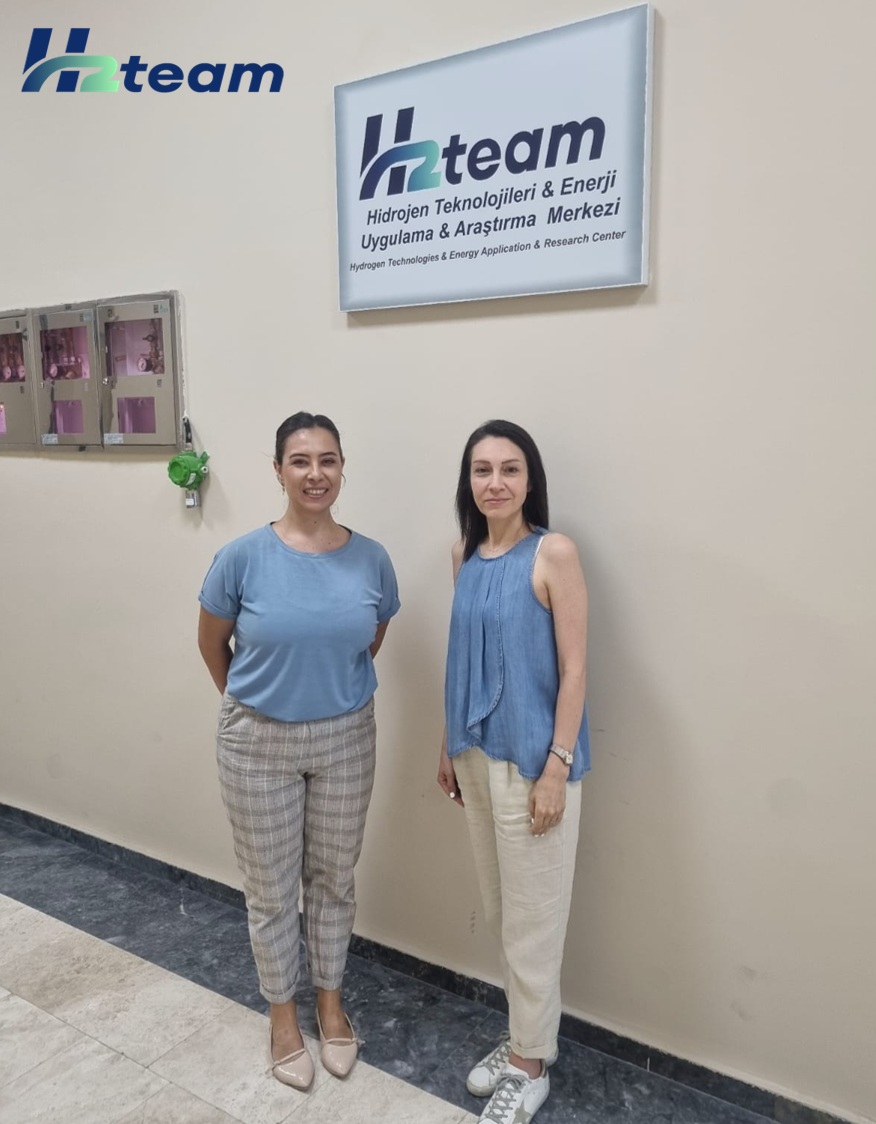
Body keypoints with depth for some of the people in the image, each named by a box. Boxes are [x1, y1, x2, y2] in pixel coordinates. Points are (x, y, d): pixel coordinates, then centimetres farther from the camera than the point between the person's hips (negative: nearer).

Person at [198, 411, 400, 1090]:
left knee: (334, 878, 19)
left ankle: (330, 1002, 42)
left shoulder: (372, 559, -9)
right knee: (272, 889, 14)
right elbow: (212, 646, 0)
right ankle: (283, 1014, 39)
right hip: (259, 745, -2)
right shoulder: (243, 558, -15)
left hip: (346, 740, 2)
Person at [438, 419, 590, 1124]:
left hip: (532, 758, -7)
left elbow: (574, 669, -14)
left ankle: (530, 1064, 29)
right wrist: (449, 746, 13)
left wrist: (557, 767, -17)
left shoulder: (554, 553, -14)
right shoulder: (466, 556, 5)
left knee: (532, 914, 8)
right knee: (499, 908, 19)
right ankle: (529, 1036, 40)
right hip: (477, 753, 7)